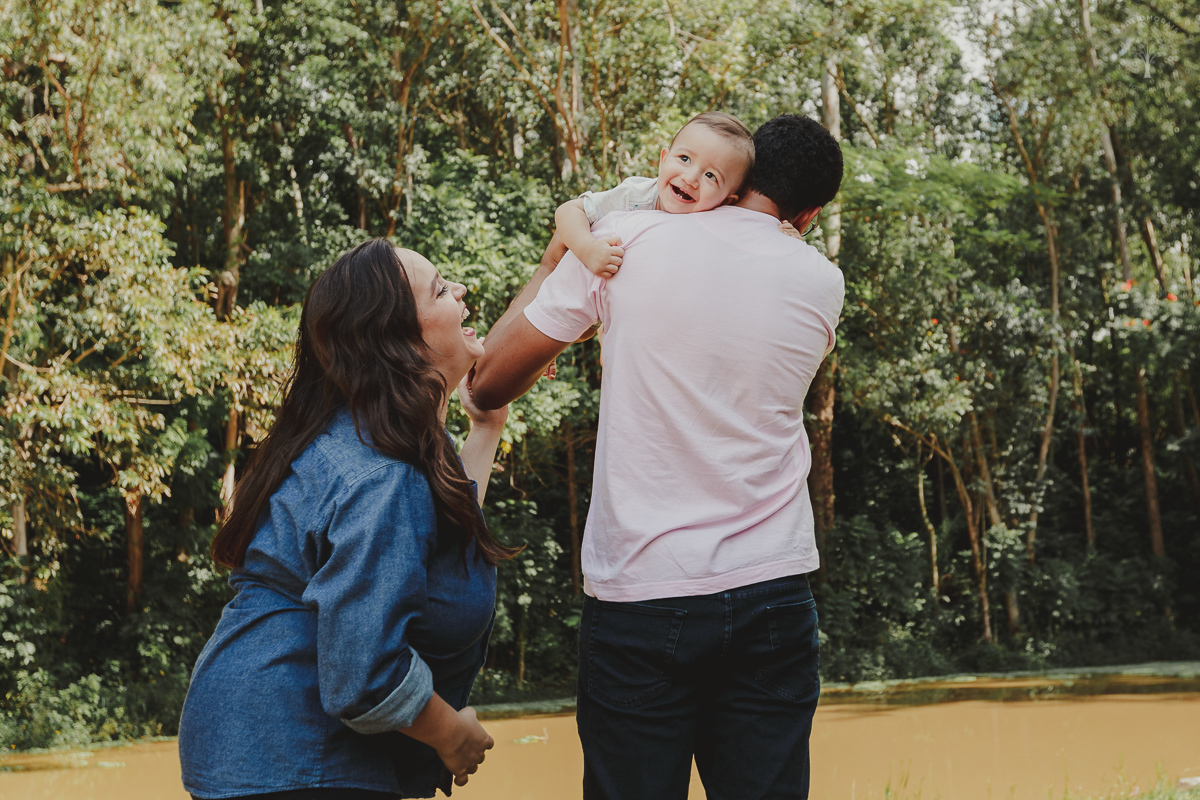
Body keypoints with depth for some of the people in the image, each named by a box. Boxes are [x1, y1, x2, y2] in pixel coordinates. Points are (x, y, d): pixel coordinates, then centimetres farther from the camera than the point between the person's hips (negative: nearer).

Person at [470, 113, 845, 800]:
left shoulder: (629, 241, -5)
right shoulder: (822, 286, 3)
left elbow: (490, 385, 0)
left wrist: (550, 268, 16)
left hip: (638, 593, -2)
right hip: (771, 594, 2)